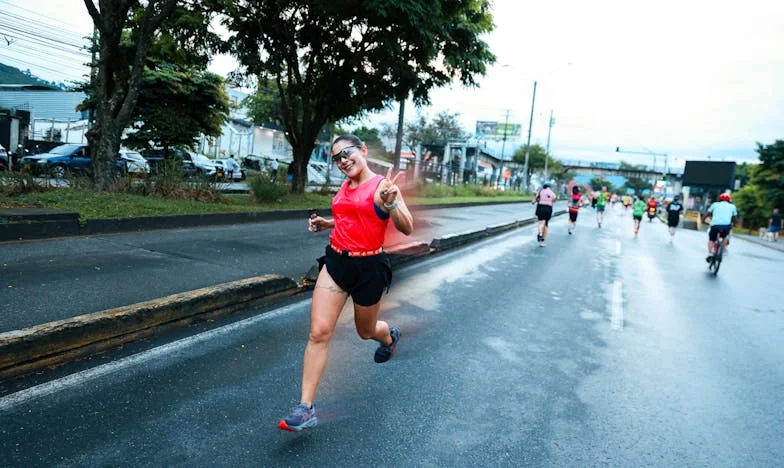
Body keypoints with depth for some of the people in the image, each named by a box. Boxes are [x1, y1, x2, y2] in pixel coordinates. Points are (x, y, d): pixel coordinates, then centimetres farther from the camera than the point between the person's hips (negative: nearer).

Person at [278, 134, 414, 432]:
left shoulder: (382, 186, -11)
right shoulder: (345, 187, 9)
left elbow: (406, 229, -17)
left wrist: (392, 203, -34)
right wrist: (325, 224, 11)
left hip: (369, 267, -5)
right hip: (336, 262, 5)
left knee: (366, 331, 18)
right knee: (319, 332, -7)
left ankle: (390, 337, 56)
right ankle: (305, 408, -2)